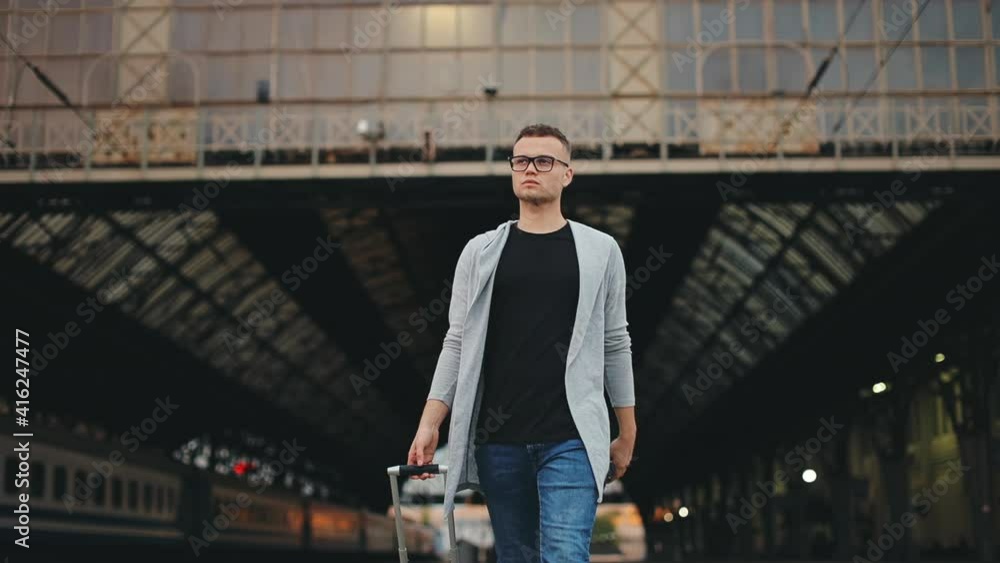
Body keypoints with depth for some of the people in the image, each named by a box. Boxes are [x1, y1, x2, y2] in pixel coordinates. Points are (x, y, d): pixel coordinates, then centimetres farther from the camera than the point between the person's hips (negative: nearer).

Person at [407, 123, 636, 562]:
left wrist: (627, 433, 10)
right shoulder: (481, 251, 8)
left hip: (571, 439, -2)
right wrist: (429, 424, -1)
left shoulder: (600, 250, 6)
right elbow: (457, 343, 7)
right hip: (497, 440, 2)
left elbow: (615, 344, 9)